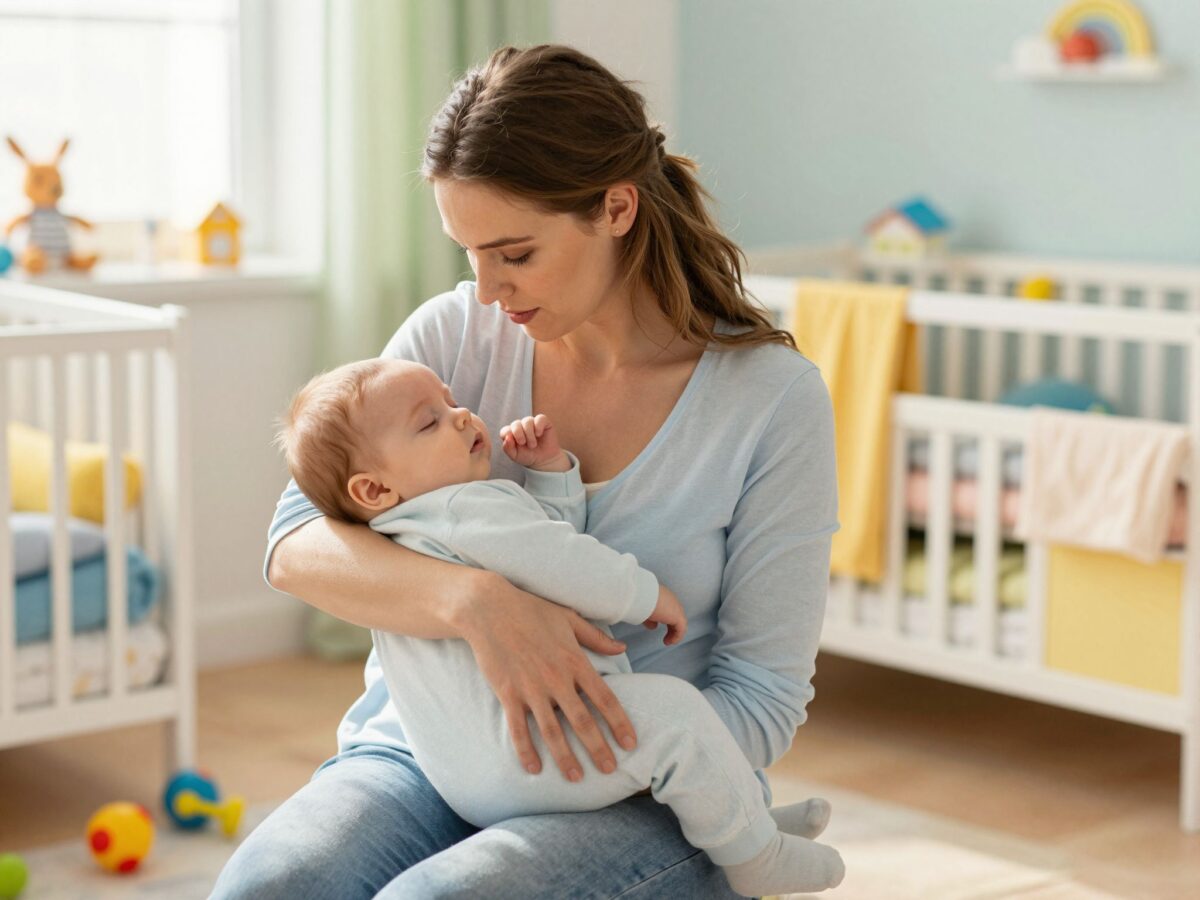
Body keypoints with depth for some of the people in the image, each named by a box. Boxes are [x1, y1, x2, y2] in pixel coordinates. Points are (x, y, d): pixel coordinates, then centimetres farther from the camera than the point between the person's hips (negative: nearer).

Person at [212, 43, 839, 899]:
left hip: (642, 801, -2)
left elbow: (764, 698, -7)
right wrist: (474, 600, -29)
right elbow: (296, 545, -10)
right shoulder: (454, 334, 0)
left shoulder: (774, 398, -8)